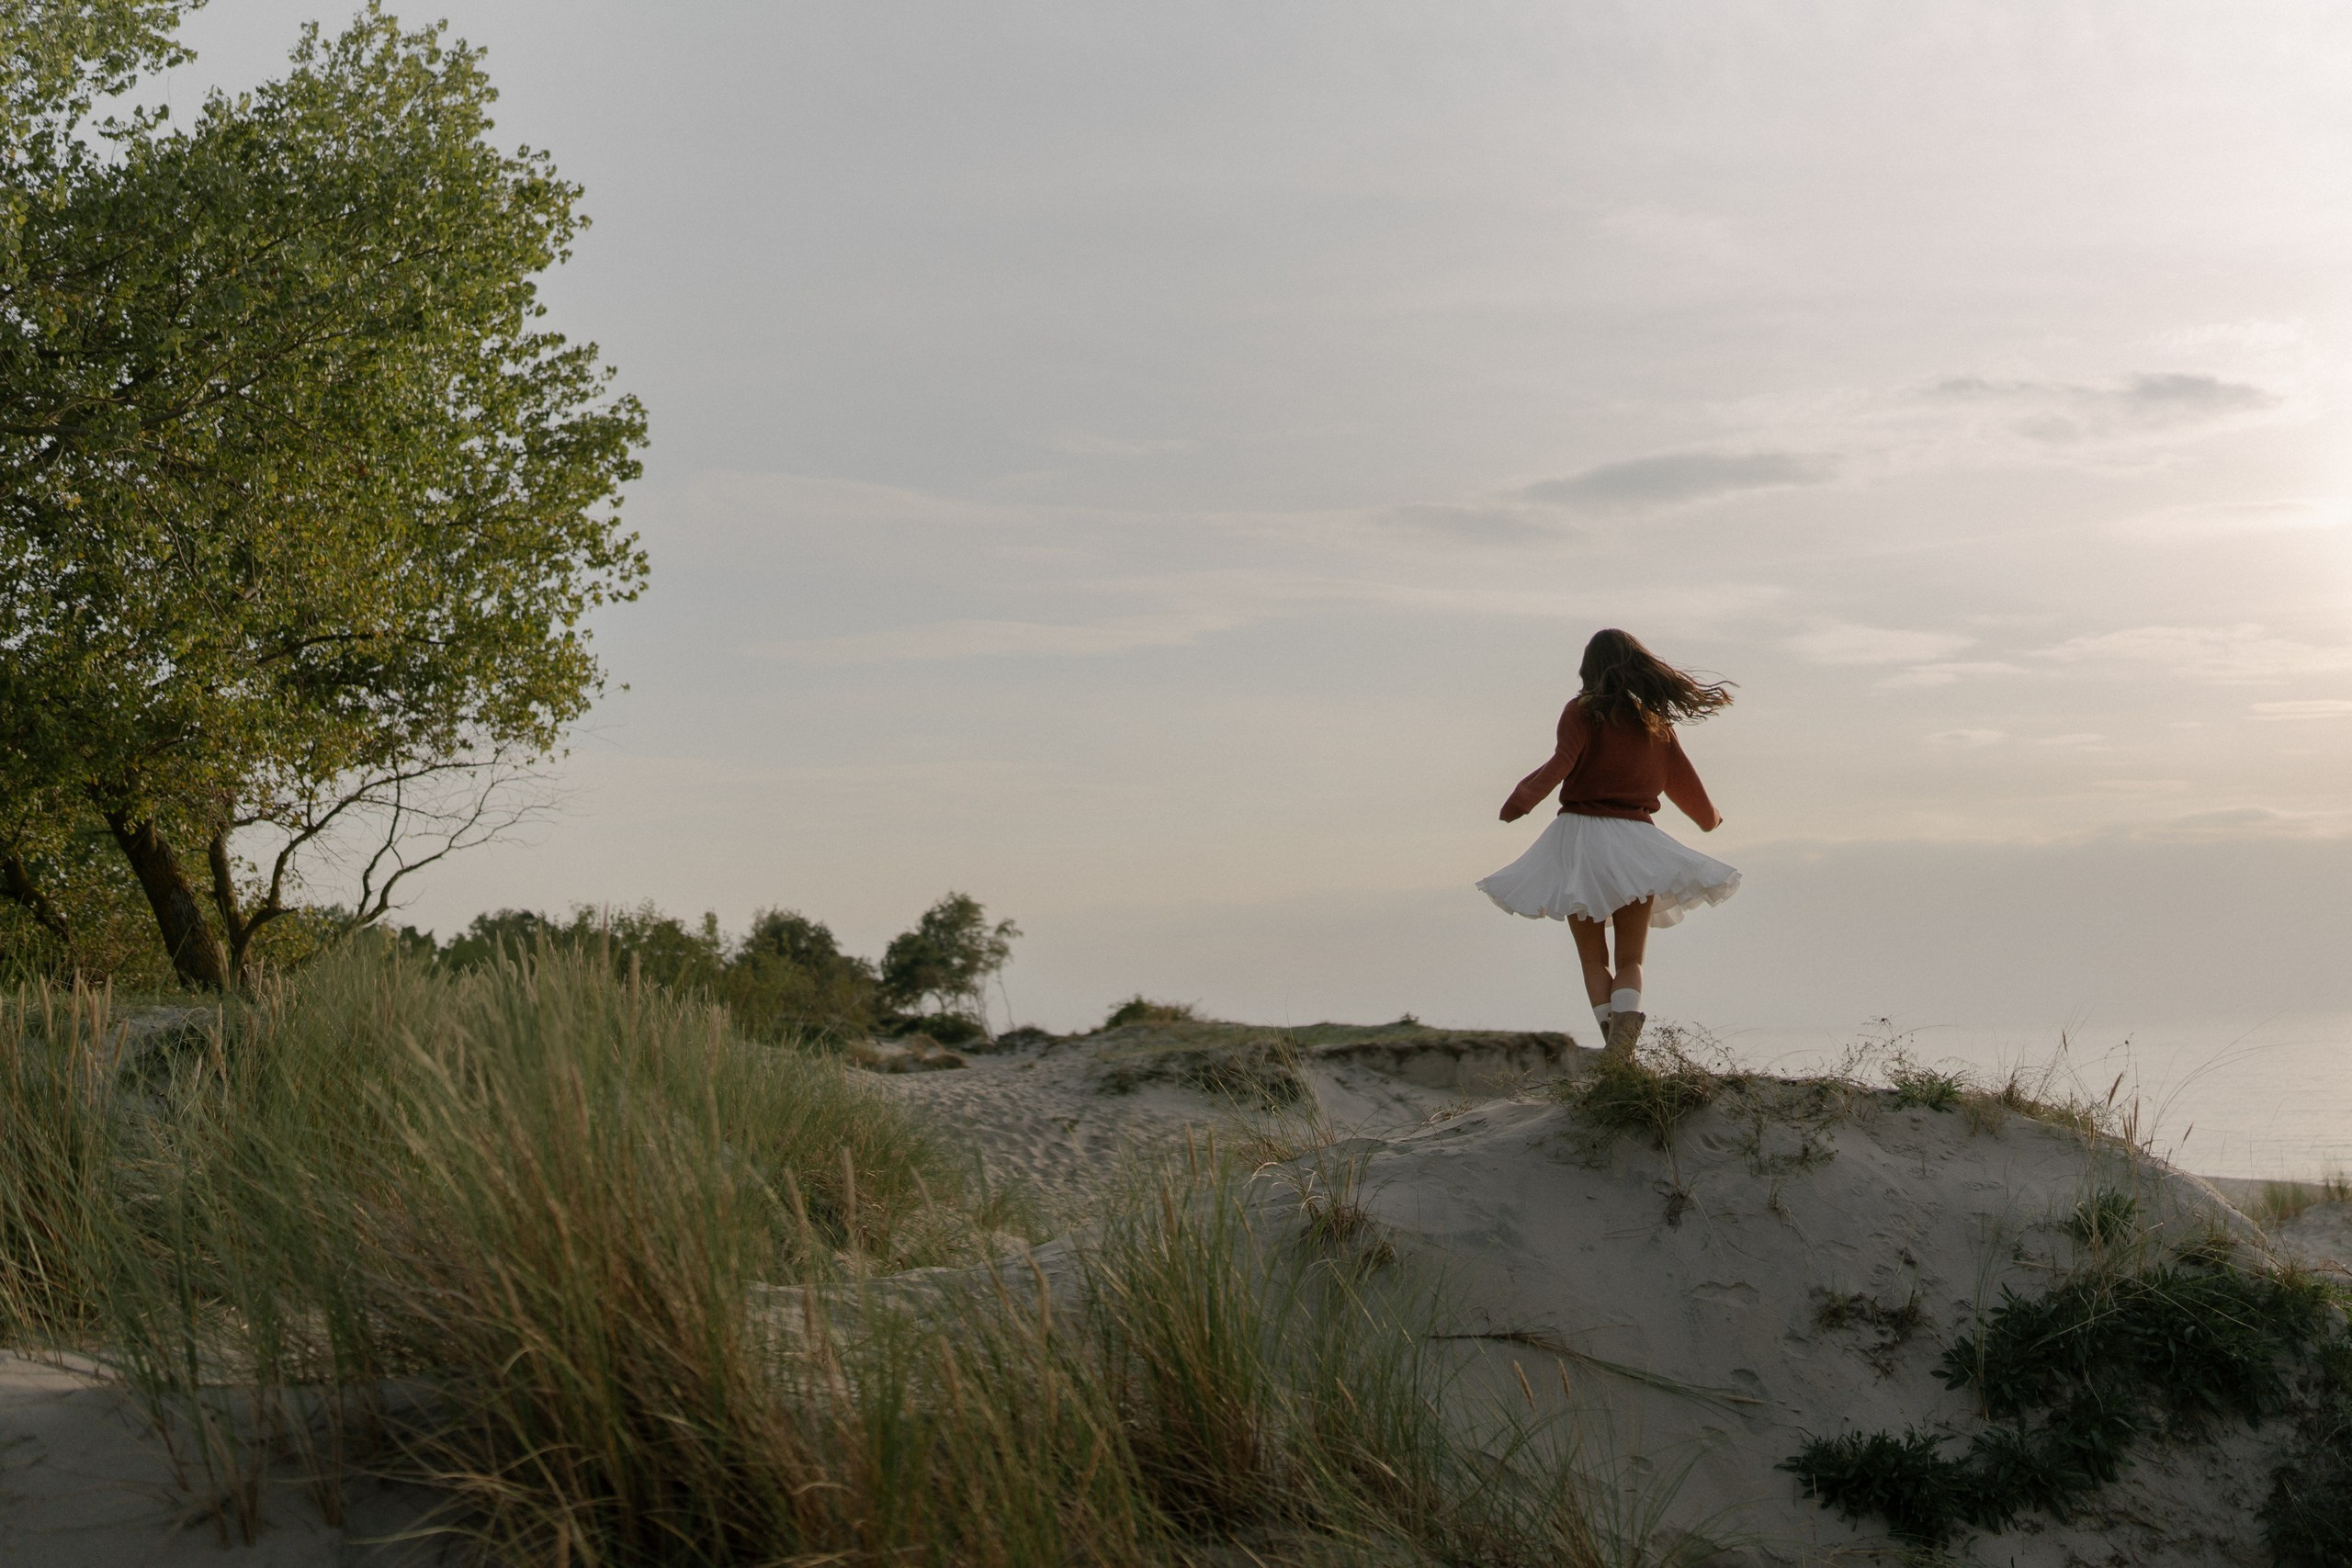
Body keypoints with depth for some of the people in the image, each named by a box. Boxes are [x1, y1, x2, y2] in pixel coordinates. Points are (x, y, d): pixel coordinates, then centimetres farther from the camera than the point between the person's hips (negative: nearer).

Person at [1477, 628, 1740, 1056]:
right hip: (1634, 839, 2)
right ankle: (1623, 1040, -20)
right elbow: (1683, 779, 23)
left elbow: (1562, 763, -20)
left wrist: (1523, 799, -26)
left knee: (1593, 959, 9)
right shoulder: (1655, 720, 11)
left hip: (1579, 832, -2)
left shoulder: (1582, 712, -2)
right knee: (1630, 960, 7)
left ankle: (1616, 1052, -5)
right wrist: (1709, 817, 41)